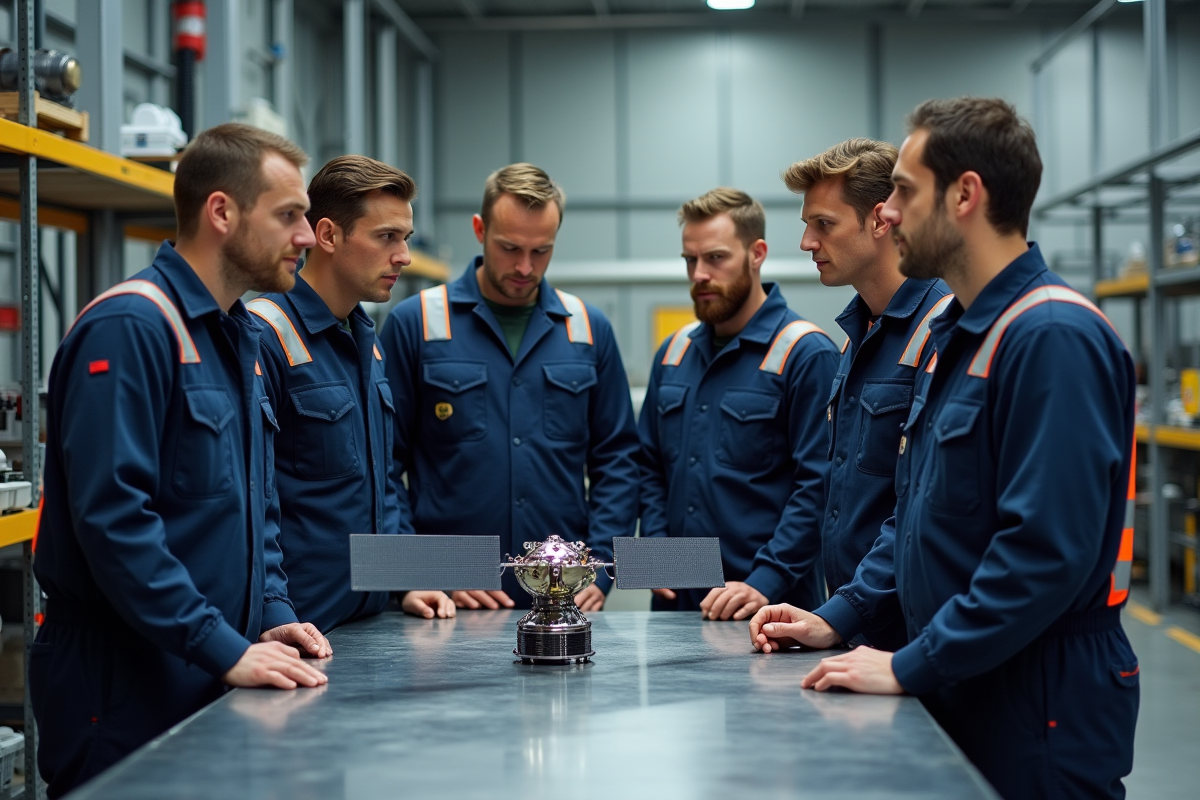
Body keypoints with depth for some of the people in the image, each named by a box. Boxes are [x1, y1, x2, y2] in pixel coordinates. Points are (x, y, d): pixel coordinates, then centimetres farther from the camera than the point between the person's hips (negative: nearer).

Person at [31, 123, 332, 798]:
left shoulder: (242, 336, 15)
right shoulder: (128, 328, -15)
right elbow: (112, 517, -23)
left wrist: (273, 615, 8)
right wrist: (227, 649, -24)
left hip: (217, 689, 9)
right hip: (126, 691, -9)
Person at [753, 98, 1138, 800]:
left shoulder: (1054, 338, -19)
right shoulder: (956, 335, 14)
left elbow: (1046, 550, -26)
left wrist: (911, 668, -22)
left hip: (1041, 715, -9)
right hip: (957, 695, 9)